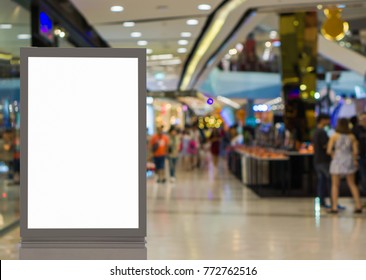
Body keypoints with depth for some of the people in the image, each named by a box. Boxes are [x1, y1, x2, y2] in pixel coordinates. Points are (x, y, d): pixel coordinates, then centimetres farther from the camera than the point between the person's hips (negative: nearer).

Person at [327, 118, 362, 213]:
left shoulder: (334, 136, -5)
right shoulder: (352, 136, 0)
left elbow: (329, 151, -8)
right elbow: (355, 151, -3)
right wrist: (354, 160, 14)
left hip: (337, 161, -2)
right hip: (349, 161, 2)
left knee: (335, 185, 7)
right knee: (352, 184, 14)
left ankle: (334, 207, 0)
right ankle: (358, 206, 9)